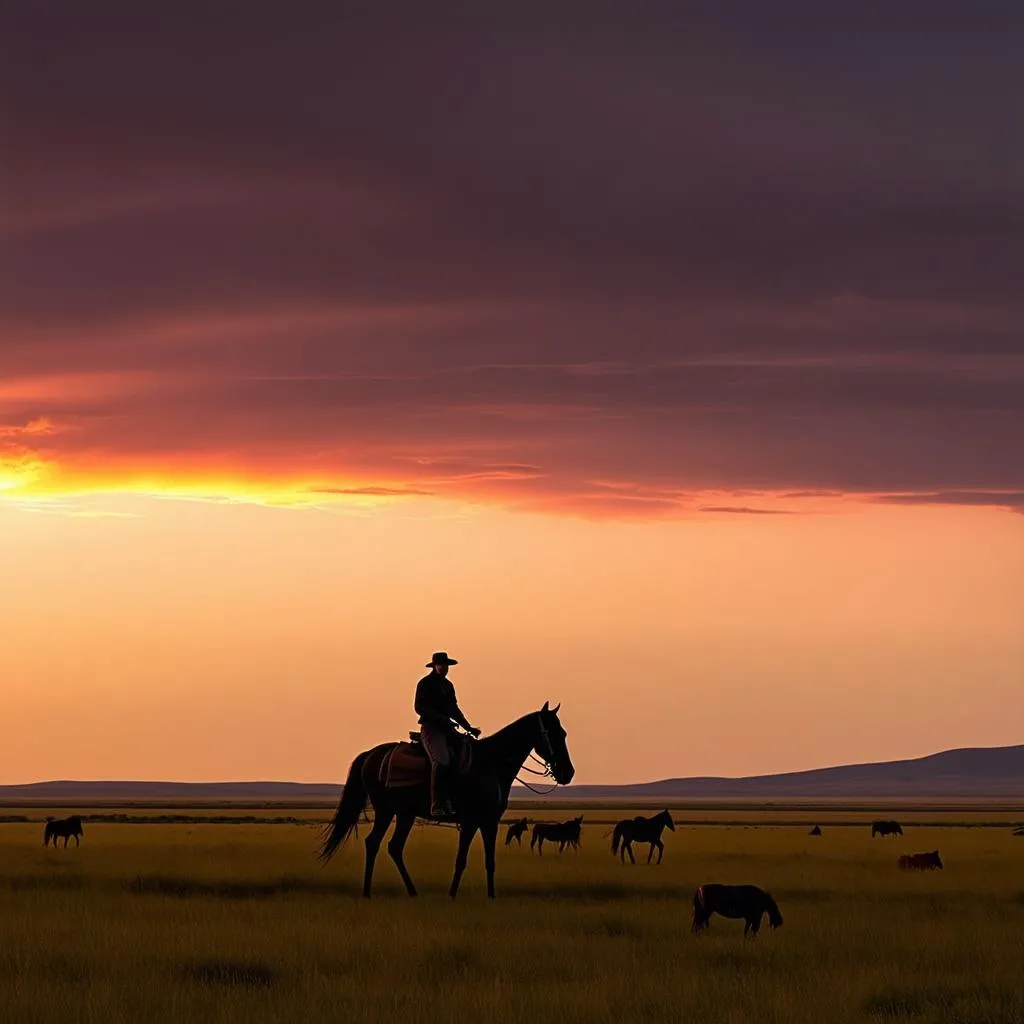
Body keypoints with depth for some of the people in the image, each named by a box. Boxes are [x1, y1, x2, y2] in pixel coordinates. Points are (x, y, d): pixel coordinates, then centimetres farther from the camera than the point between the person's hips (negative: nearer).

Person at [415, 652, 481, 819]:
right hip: (431, 728, -8)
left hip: (447, 728, 8)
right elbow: (420, 708, -12)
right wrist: (441, 718, -20)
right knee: (441, 761, -26)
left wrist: (468, 728, 16)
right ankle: (437, 806, -28)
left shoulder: (447, 685, 20)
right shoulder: (425, 684, -2)